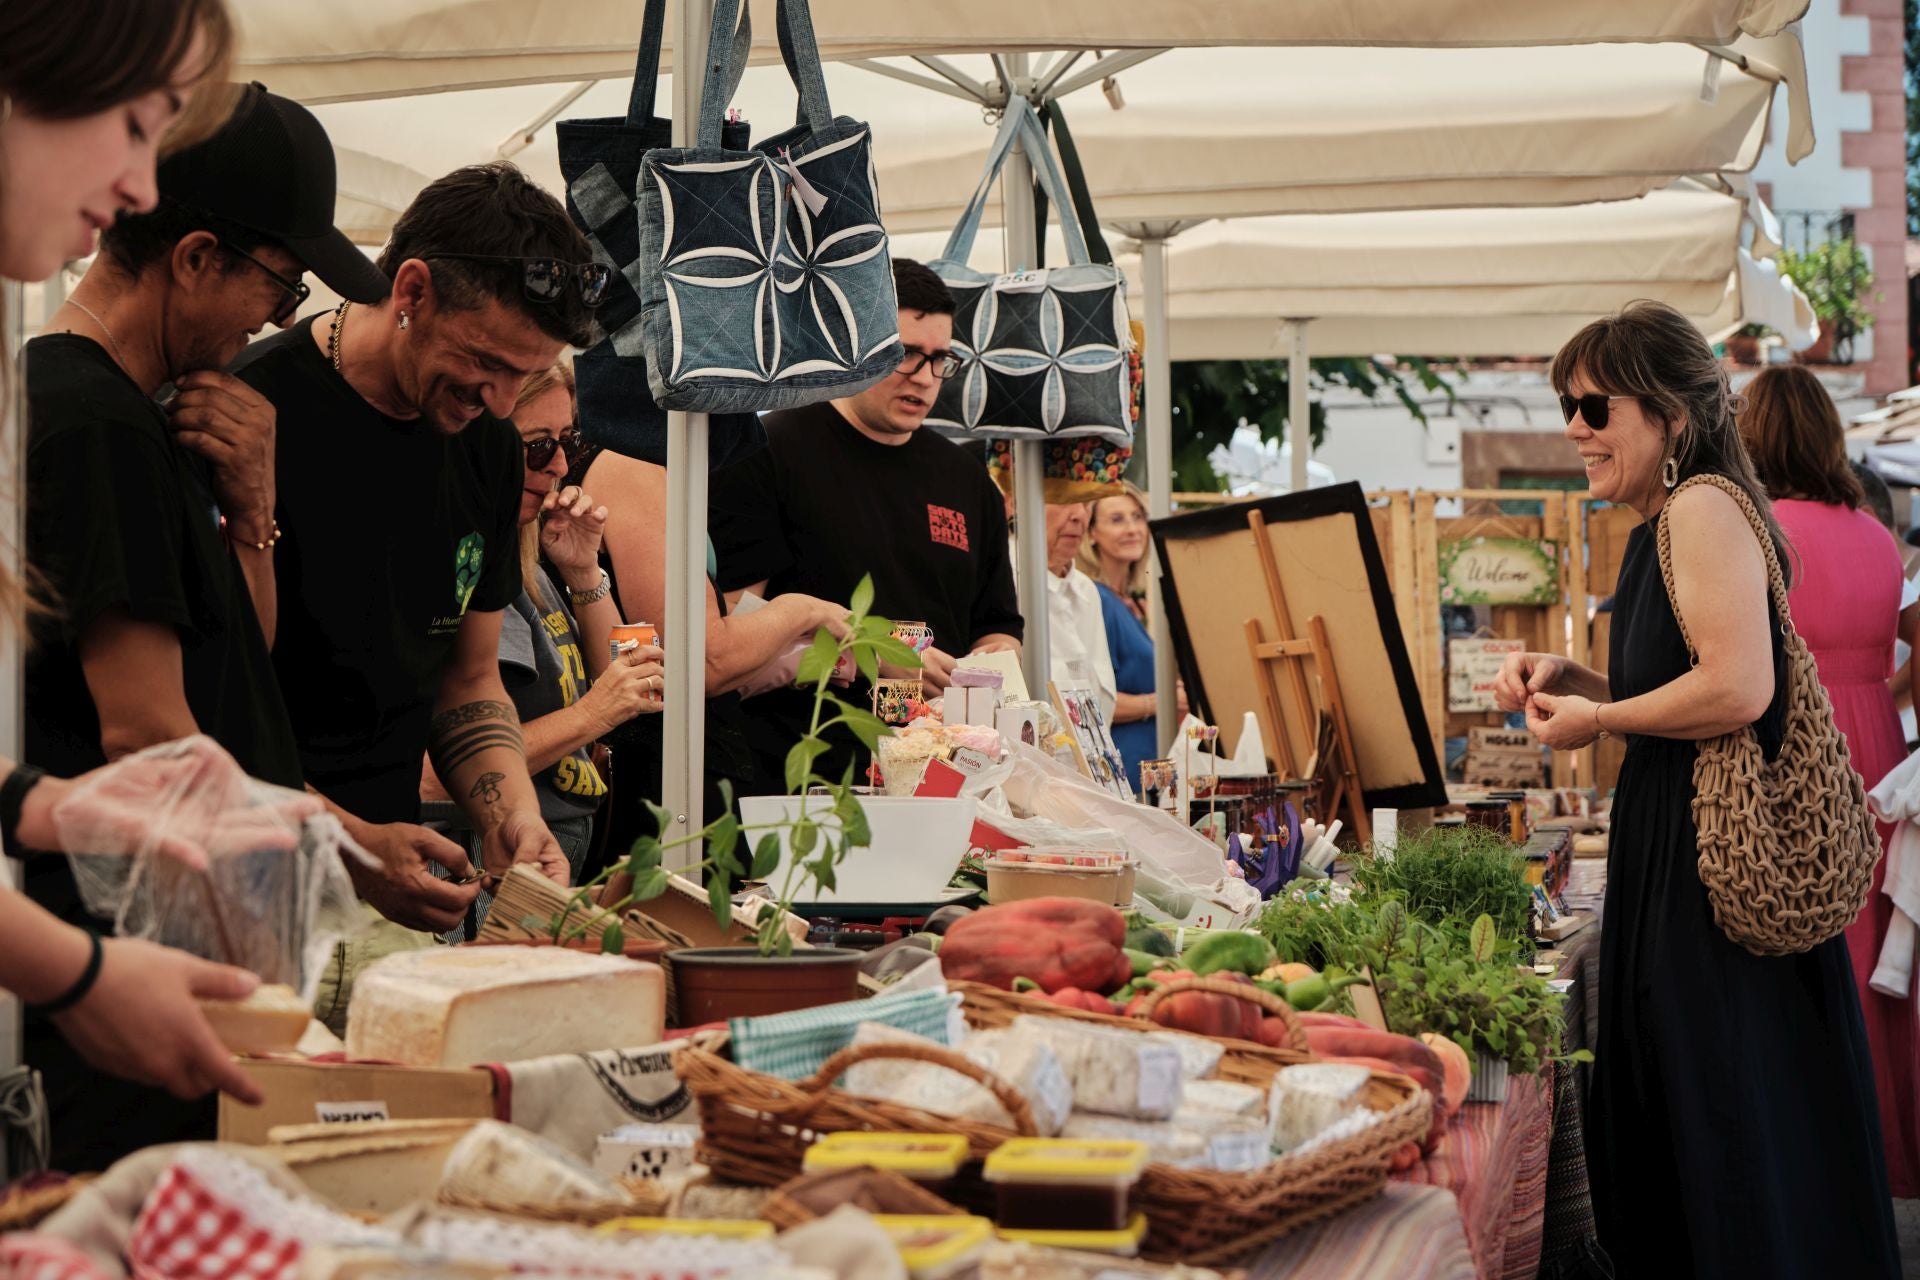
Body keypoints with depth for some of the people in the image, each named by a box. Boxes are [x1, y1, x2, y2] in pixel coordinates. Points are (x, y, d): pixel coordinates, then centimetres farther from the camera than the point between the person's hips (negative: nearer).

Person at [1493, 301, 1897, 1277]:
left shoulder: (1704, 506, -15)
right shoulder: (1658, 525, 15)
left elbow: (1738, 687, -25)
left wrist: (1597, 720, -13)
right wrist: (1566, 678, 10)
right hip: (1673, 844, 10)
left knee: (1739, 1127, -1)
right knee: (1662, 1123, 15)